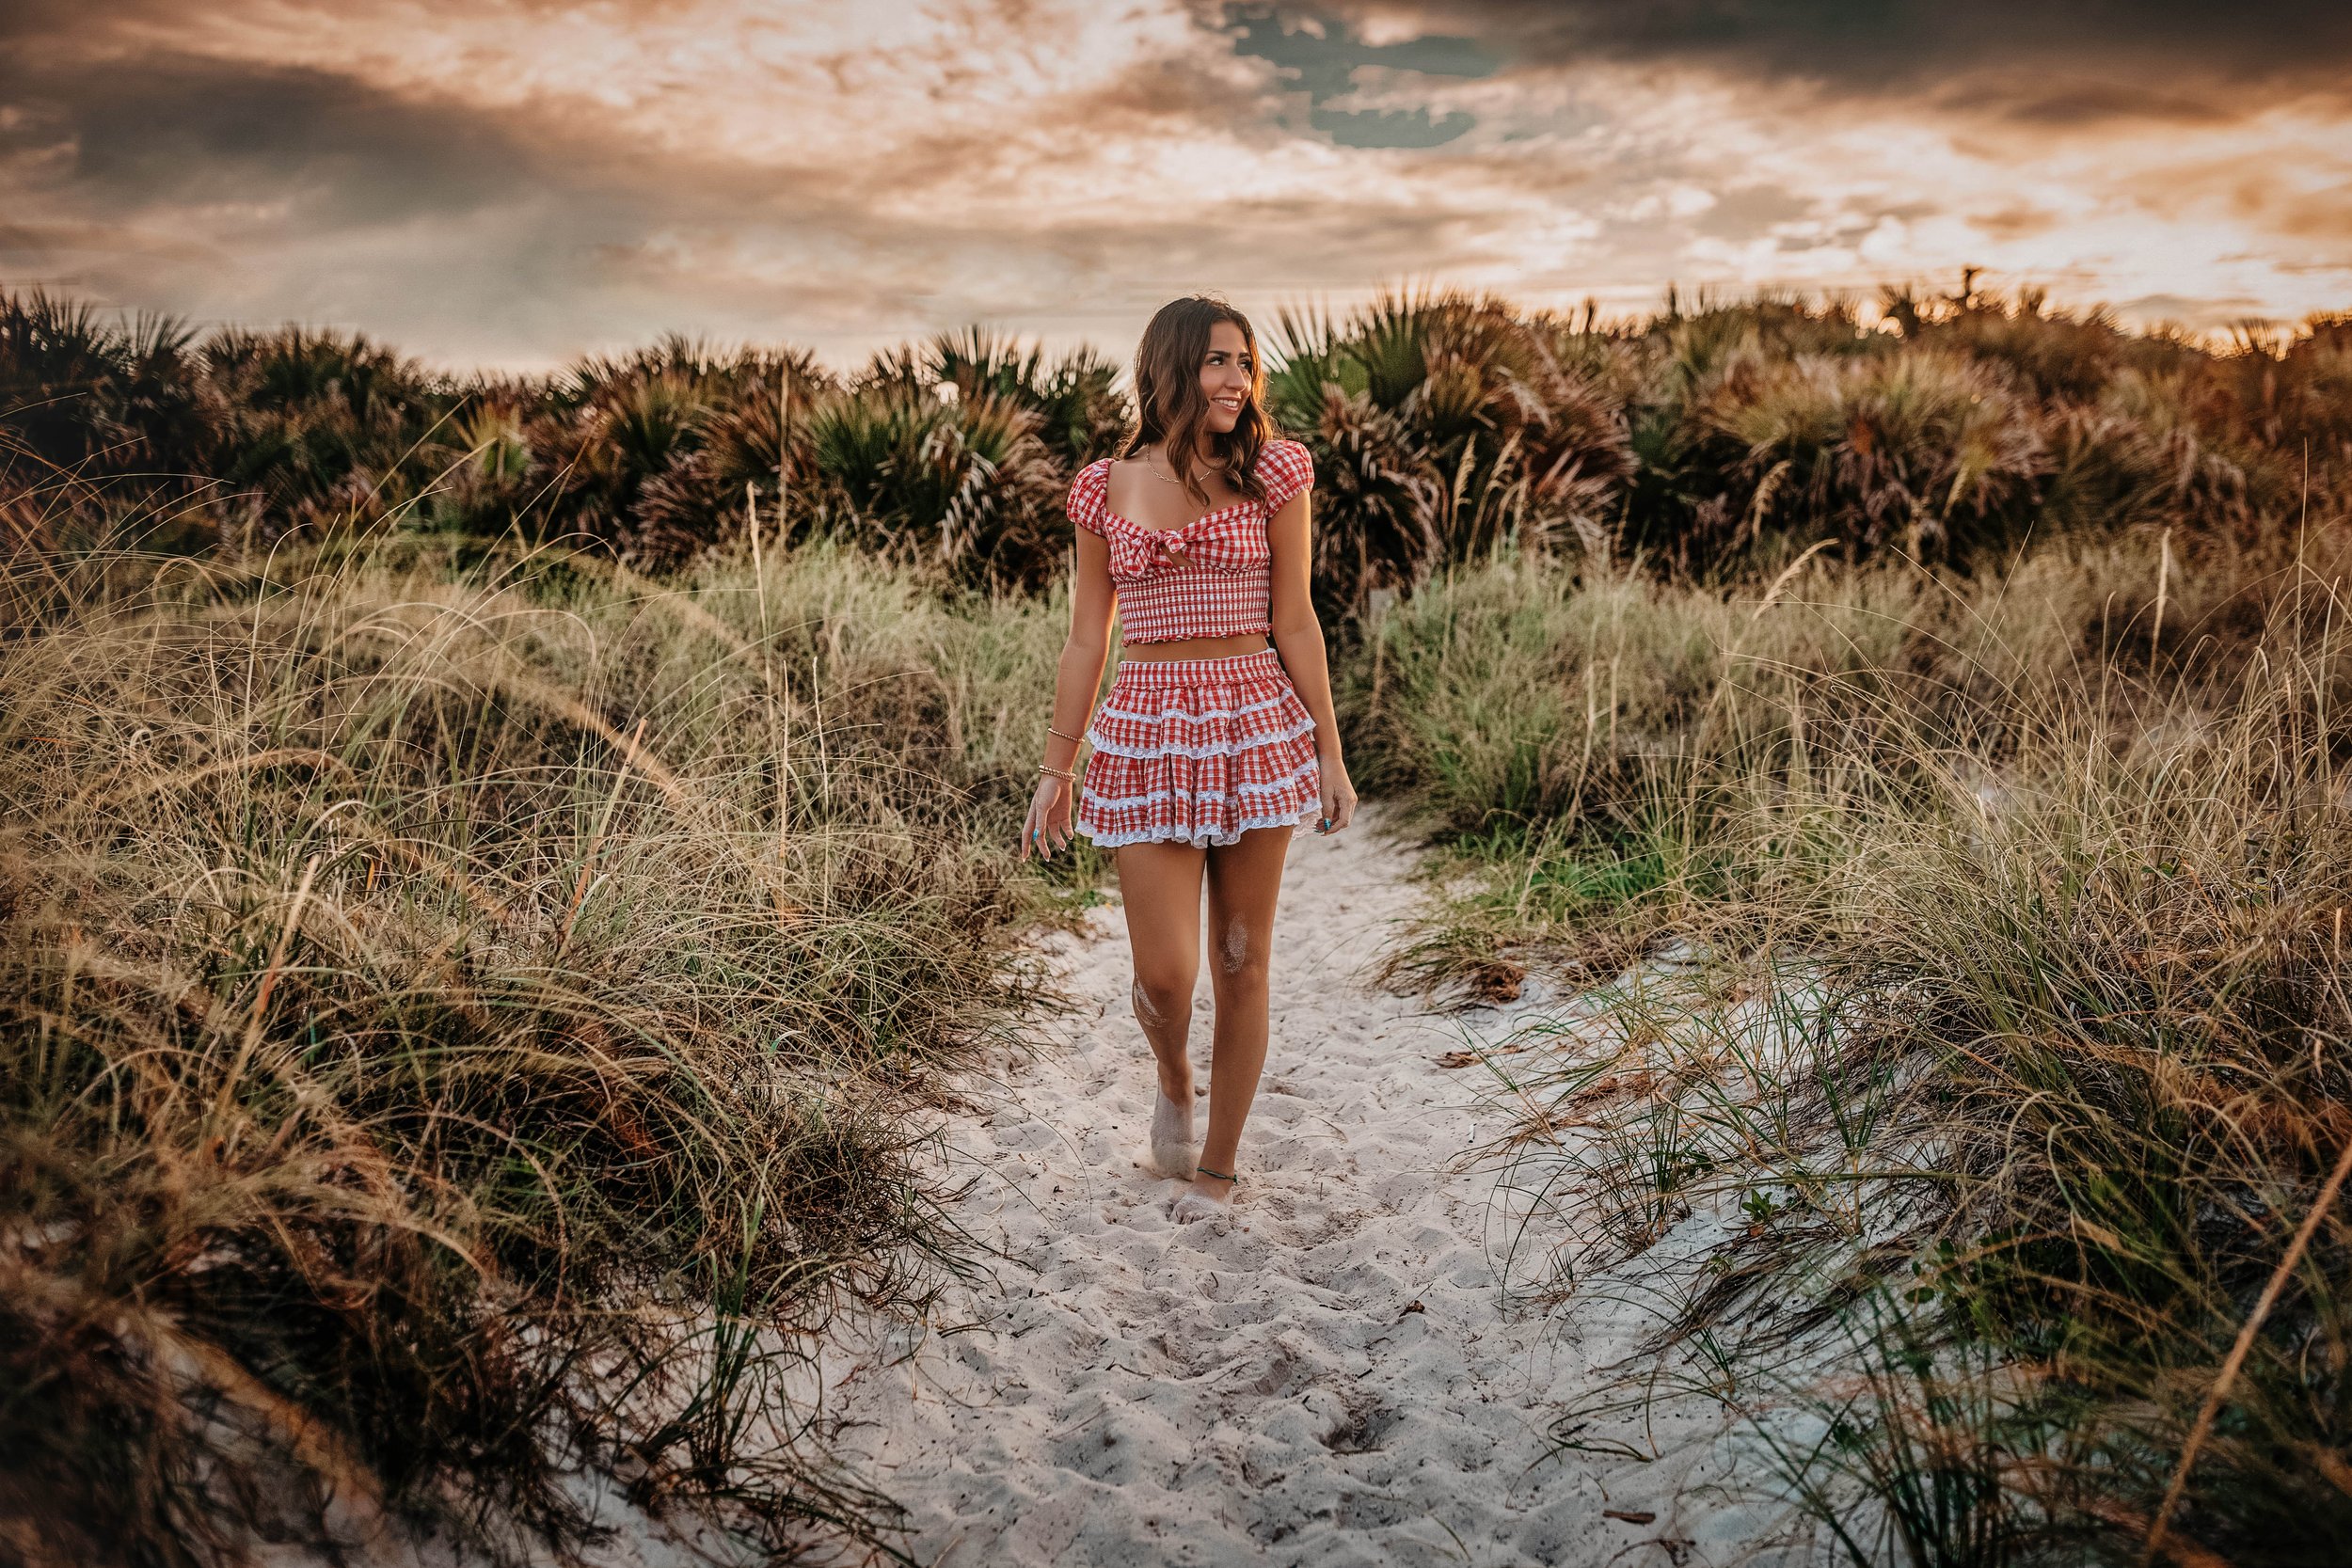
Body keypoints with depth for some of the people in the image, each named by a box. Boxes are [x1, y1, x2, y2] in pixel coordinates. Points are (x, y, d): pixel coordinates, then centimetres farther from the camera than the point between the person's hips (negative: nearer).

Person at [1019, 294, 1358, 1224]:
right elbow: (1086, 640, 7)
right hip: (1146, 735, 0)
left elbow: (1294, 622, 3)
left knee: (1240, 963, 7)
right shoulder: (1107, 487, 4)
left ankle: (1219, 1164, 26)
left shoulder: (1271, 473, 2)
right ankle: (1173, 1083, 32)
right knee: (1163, 975, -5)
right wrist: (1055, 770, 6)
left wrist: (1328, 754, 2)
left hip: (1256, 728, 0)